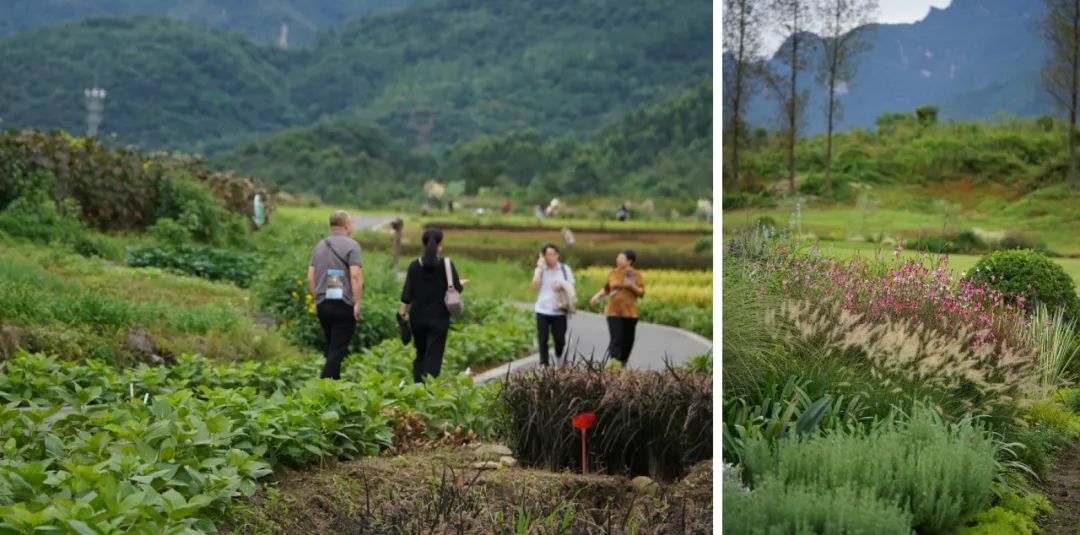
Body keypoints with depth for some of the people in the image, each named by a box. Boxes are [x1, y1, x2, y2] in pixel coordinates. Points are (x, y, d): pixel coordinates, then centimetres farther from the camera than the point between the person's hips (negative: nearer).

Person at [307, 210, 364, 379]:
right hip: (343, 305, -6)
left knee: (331, 348, 17)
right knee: (337, 351, -5)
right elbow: (355, 276, -17)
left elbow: (310, 278, 11)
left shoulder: (320, 246, 13)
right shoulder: (351, 245, -7)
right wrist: (358, 303, -15)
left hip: (323, 304, 6)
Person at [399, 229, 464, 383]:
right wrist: (460, 284, 19)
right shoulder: (446, 264, -9)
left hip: (417, 317, 3)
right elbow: (457, 289, -3)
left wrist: (403, 312, 11)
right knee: (434, 356, -1)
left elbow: (407, 293, 0)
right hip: (439, 318, -3)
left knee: (420, 354, 17)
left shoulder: (414, 266, -2)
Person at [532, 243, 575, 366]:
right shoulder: (540, 269, 3)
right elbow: (535, 286, -12)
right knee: (543, 339, 0)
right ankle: (544, 364, 5)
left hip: (559, 311, 0)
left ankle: (559, 360, 28)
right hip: (542, 310, 0)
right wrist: (539, 267, -11)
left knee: (560, 339, 4)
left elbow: (572, 288, 6)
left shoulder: (565, 269, 4)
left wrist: (562, 286, -15)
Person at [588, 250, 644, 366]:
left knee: (628, 340, 9)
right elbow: (606, 289, 18)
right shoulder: (613, 273, 7)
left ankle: (623, 364, 28)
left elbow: (641, 293, -3)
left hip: (630, 313, 0)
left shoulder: (636, 275, -1)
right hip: (614, 312, 0)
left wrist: (632, 285, -19)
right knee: (616, 339, -12)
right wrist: (597, 296, 5)